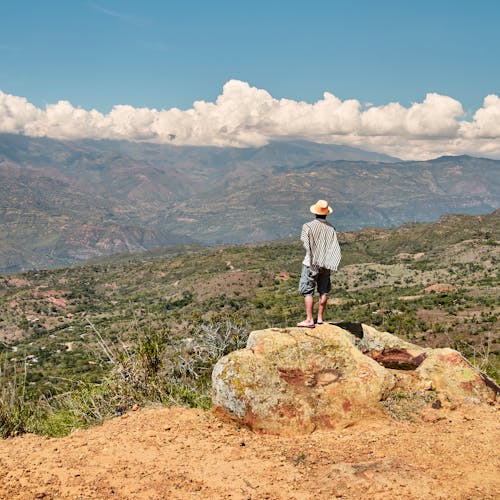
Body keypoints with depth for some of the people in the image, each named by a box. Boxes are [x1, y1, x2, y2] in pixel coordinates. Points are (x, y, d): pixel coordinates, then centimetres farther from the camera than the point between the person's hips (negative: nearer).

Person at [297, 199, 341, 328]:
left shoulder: (308, 226, -11)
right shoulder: (331, 228, 1)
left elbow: (304, 241, -3)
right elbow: (335, 248, 0)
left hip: (311, 263, -4)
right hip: (326, 264, 4)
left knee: (308, 291, -1)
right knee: (323, 291, 13)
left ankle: (309, 320, -5)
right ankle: (320, 318, 17)